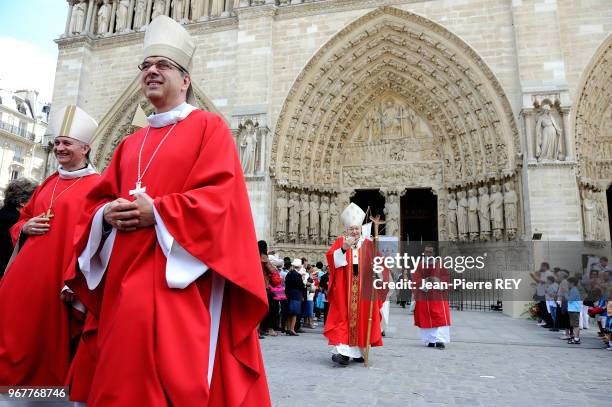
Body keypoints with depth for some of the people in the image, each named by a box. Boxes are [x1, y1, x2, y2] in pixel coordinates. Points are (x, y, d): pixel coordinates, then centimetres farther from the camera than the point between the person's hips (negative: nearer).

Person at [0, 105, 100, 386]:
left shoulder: (96, 187, -8)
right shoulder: (49, 183, 16)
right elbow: (23, 217, 27)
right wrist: (25, 227, 2)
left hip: (58, 276, -7)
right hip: (27, 273, 7)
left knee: (48, 339, 3)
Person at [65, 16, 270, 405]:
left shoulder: (209, 127, 2)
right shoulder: (131, 143, 21)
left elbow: (221, 195, -11)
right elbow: (98, 199, 19)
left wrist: (158, 211, -17)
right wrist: (108, 214, -4)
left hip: (181, 279, -6)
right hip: (127, 280, 7)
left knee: (180, 375, -4)